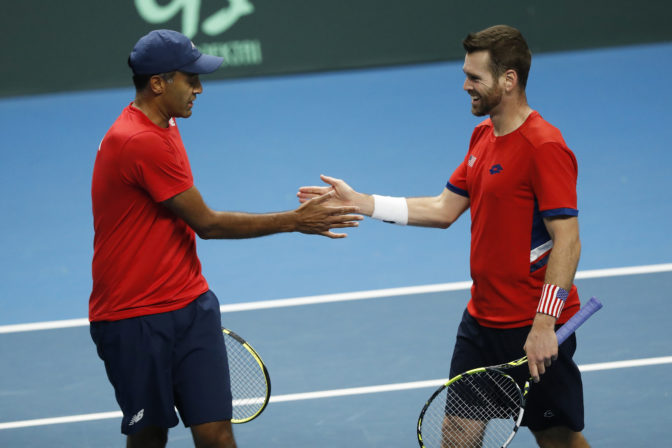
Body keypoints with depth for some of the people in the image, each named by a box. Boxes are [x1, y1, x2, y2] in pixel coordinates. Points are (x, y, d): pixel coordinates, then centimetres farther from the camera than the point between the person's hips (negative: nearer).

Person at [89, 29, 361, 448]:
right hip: (135, 319, -8)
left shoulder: (164, 127, 10)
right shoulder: (140, 142, -22)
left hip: (191, 307, 8)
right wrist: (294, 220, -13)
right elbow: (208, 224, -17)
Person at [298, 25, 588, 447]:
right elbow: (444, 209, 17)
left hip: (534, 330, -9)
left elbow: (567, 242, -22)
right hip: (482, 318, 9)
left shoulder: (544, 147, -19)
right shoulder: (483, 135, 10)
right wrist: (360, 202, 12)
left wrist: (543, 325, -26)